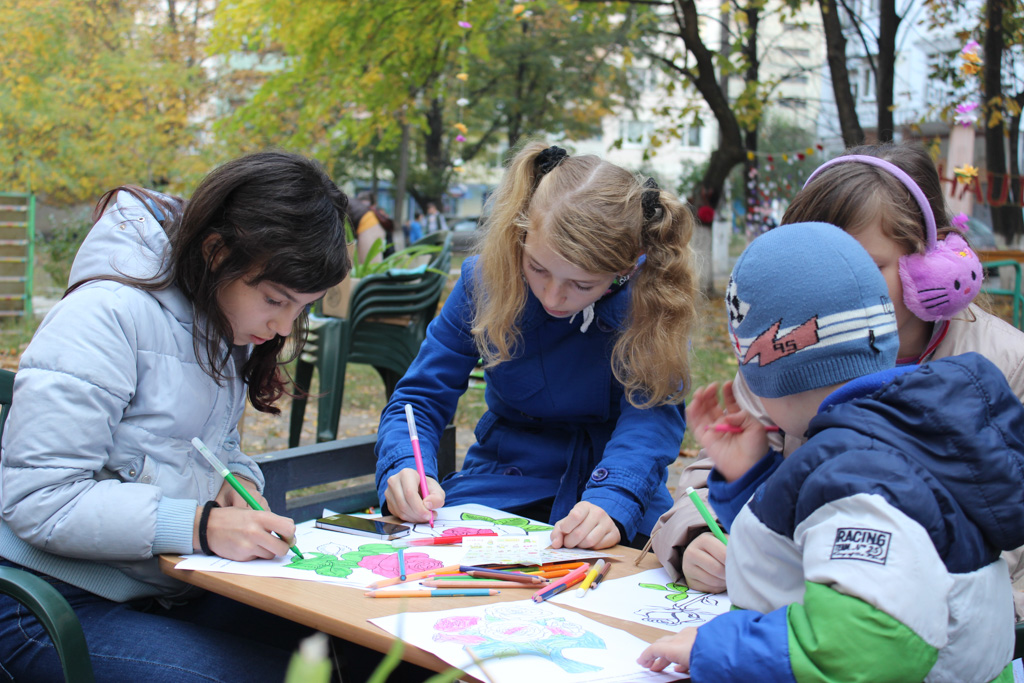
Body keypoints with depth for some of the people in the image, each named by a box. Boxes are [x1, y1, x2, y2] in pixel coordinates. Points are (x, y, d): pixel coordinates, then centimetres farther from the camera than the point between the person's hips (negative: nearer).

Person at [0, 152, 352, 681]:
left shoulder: (228, 320, 7)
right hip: (56, 607, -7)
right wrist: (200, 526, -29)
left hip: (171, 589, 8)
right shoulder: (106, 315, -19)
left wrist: (240, 484, -5)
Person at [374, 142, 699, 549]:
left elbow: (652, 409, -23)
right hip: (507, 480, 1)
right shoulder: (485, 279, -10)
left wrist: (611, 503, -42)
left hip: (618, 481, 0)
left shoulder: (651, 294, -15)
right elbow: (421, 398, -5)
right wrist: (404, 469, -26)